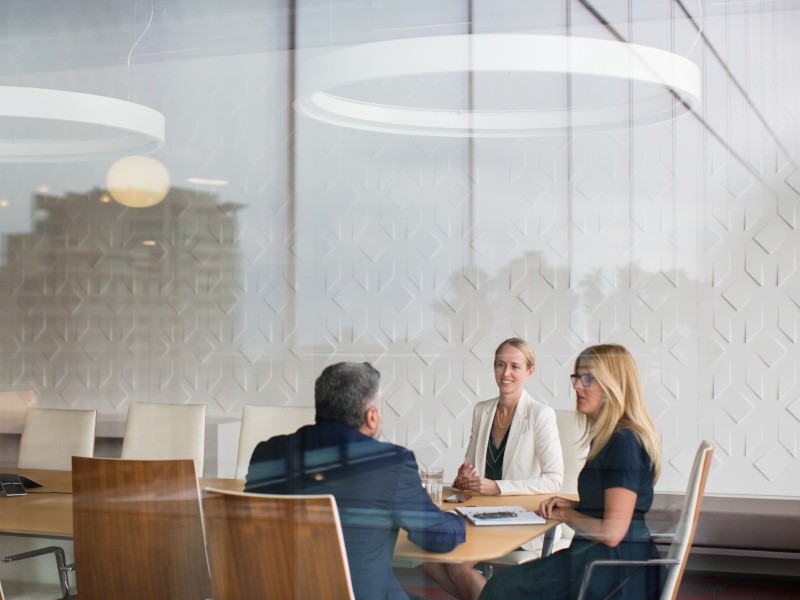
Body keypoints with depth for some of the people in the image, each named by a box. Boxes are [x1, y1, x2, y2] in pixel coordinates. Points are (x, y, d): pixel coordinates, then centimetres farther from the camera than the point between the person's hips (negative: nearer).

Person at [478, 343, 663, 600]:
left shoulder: (624, 441, -19)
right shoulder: (609, 437, 13)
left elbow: (611, 532, -22)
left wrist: (566, 514, -6)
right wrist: (571, 505, 8)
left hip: (617, 577, -10)